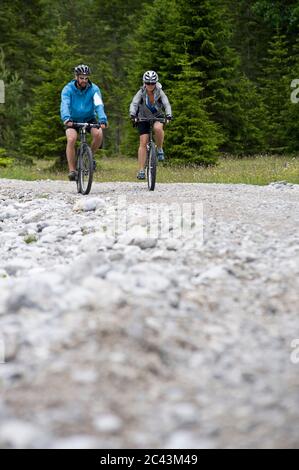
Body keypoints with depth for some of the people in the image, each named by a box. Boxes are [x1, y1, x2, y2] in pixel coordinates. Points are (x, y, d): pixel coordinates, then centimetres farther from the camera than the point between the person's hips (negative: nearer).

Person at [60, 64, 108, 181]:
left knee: (98, 134, -27)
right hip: (73, 120, -1)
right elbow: (65, 105, -32)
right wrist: (66, 118, -53)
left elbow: (98, 105, -29)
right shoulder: (68, 89, -17)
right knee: (71, 139, -27)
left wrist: (103, 119, -48)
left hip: (89, 118, 1)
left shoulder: (94, 89, -15)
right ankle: (72, 170, -20)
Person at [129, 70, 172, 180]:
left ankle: (160, 149, -12)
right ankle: (141, 170, -9)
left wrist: (168, 116, -48)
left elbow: (167, 104, -29)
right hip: (144, 118, 0)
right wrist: (133, 115, -49)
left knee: (158, 128, -36)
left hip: (158, 117, 0)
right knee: (143, 143, -11)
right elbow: (134, 104, -30)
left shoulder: (159, 92, -17)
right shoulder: (141, 92, -17)